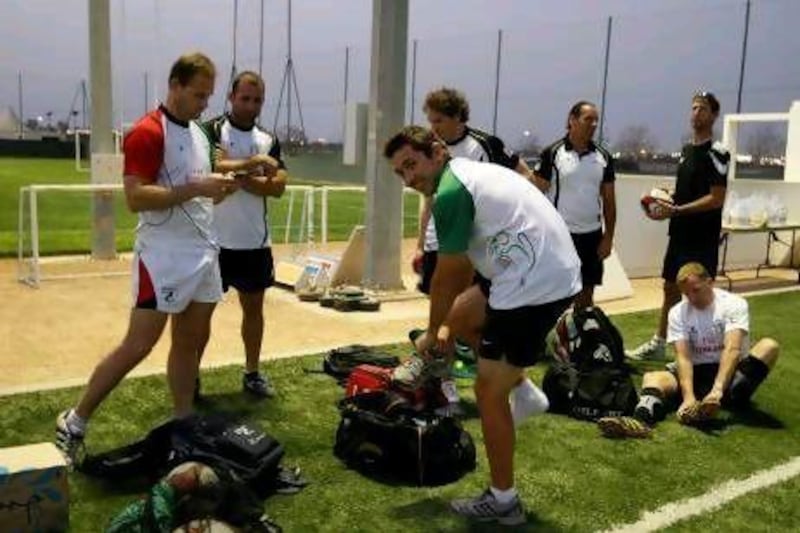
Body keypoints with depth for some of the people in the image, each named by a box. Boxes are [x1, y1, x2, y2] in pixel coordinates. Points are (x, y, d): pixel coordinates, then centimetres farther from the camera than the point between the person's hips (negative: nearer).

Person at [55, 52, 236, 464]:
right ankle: (73, 423, 10)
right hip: (162, 256, -8)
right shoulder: (148, 132, -12)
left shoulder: (199, 133, 16)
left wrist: (218, 189, 4)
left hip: (203, 253, 8)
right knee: (137, 346, -5)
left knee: (189, 343, 11)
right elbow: (135, 197, -21)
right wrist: (195, 188, -25)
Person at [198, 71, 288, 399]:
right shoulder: (211, 131, -5)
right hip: (215, 239, -4)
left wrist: (237, 175, -14)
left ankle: (252, 373, 26)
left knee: (254, 306, 12)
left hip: (255, 241, 5)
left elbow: (278, 187, -5)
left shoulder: (269, 140, 8)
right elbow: (212, 168, -23)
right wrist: (251, 163, -26)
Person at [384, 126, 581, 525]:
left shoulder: (450, 192, -12)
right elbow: (464, 269, 22)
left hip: (534, 286, -10)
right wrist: (447, 324, 25)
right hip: (557, 276, 10)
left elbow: (446, 277, -6)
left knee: (489, 392, 3)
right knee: (460, 315, 25)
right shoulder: (470, 173, 18)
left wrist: (432, 333, 9)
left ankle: (502, 501, 16)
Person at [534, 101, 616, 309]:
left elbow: (609, 200, 9)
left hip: (591, 236, 4)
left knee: (586, 295, 12)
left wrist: (608, 237, 4)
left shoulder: (603, 157, 6)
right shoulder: (552, 153, -7)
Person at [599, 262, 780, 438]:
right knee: (652, 378, -25)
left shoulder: (734, 304, -8)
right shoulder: (678, 312, -1)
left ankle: (728, 400, -45)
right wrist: (688, 397, -31)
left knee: (769, 346, -28)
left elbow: (732, 349, -24)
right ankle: (641, 419, -57)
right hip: (697, 372, 2)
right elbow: (683, 356, -14)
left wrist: (717, 389, -40)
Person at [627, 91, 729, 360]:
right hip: (680, 234, 8)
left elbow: (716, 199, -18)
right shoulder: (686, 150, 13)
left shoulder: (716, 153, -12)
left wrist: (675, 210, -22)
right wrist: (664, 200, 3)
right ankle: (658, 344, 25)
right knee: (670, 288, 15)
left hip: (702, 238, -8)